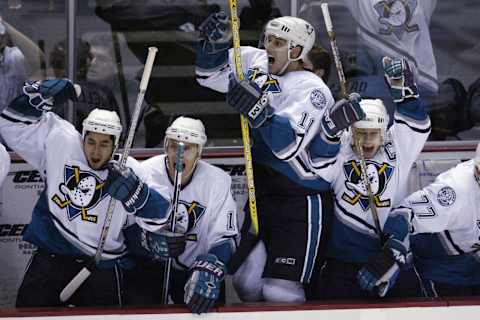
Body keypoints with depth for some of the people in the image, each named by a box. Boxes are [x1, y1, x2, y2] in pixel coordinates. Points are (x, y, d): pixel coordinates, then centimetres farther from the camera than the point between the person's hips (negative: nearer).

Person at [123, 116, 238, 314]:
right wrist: (151, 242, -28)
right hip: (148, 266, -1)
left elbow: (225, 239, -11)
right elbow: (125, 226, -7)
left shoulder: (217, 181, -11)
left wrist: (209, 270, -30)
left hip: (193, 267, 1)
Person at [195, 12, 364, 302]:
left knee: (281, 291, -10)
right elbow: (211, 74, 13)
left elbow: (289, 145, -29)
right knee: (245, 283, 12)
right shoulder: (256, 64, 4)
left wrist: (260, 112, -41)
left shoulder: (313, 90, -17)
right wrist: (215, 44, -5)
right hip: (260, 190, 7)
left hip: (301, 199, -7)